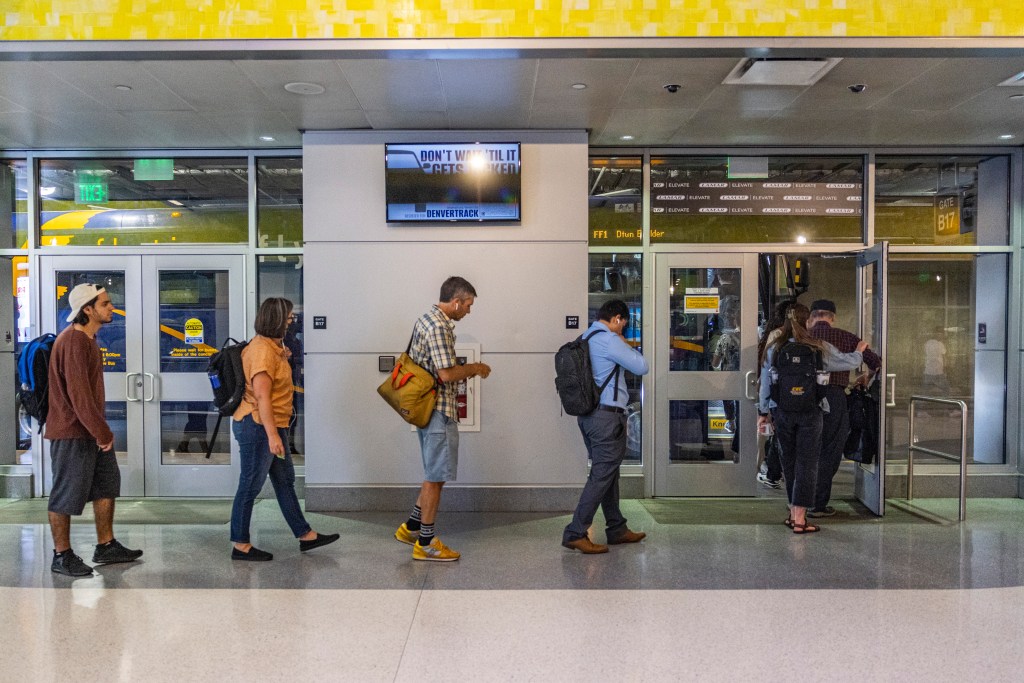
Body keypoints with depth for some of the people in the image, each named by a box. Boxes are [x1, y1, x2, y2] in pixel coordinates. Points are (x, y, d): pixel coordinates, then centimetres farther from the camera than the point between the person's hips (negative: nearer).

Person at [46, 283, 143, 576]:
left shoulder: (87, 339, 12)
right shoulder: (73, 341, -19)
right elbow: (78, 393, -24)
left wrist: (101, 428, 13)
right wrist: (102, 431, -20)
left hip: (91, 430, 10)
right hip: (72, 432, -10)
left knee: (107, 485, 14)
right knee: (67, 494, 2)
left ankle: (106, 547, 24)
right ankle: (62, 557, 14)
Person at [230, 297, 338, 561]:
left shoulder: (270, 346, 14)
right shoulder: (263, 350, -19)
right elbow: (261, 396, -25)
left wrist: (282, 358, 15)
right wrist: (272, 435, -27)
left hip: (271, 426, 11)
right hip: (258, 427, -11)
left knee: (285, 481, 14)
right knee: (250, 487, 0)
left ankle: (305, 535, 22)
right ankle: (241, 546, 12)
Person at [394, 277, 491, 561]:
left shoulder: (426, 319, 13)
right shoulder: (440, 327, -19)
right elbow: (446, 374, -24)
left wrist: (465, 371, 16)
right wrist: (473, 368, -8)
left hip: (427, 407, 10)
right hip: (439, 411, -10)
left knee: (434, 474, 20)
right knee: (436, 477, 0)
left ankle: (411, 527, 28)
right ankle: (426, 543, 11)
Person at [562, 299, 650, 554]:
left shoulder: (585, 339, 14)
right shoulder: (609, 340, -14)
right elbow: (641, 367, -9)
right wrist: (626, 344, 2)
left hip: (587, 414, 10)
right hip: (607, 416, -10)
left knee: (608, 473, 17)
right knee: (601, 476, -5)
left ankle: (617, 529, 27)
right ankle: (575, 533, -4)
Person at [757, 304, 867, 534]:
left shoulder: (774, 349, -1)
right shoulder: (819, 348, -5)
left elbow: (765, 384, 4)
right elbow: (848, 362, 9)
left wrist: (763, 412, 13)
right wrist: (859, 351, 31)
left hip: (782, 412, 2)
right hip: (810, 413, -2)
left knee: (789, 462, 14)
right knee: (806, 463, 2)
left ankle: (794, 513, 22)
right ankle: (799, 519, 1)